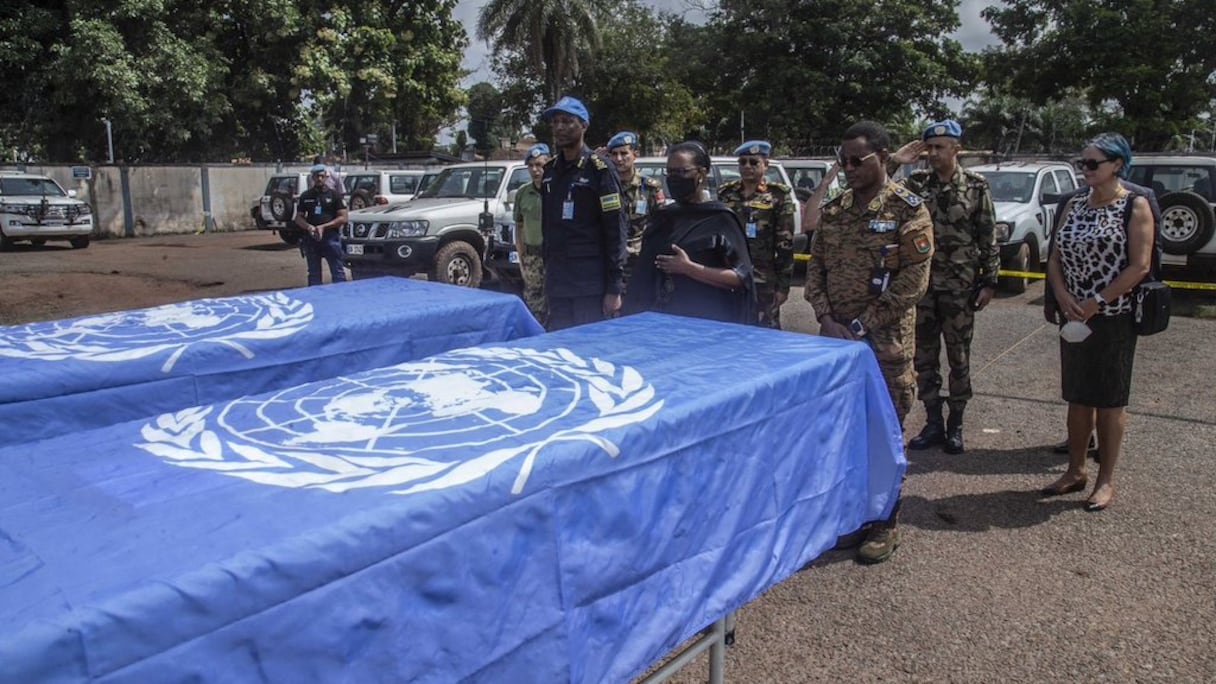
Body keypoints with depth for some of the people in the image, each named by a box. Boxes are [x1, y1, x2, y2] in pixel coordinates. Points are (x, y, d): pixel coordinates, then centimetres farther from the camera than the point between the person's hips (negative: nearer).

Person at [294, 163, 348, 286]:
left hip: (330, 238, -3)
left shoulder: (334, 195, 3)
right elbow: (298, 218, 12)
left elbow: (343, 218, -3)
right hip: (311, 239, 3)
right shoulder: (305, 196, 11)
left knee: (338, 272, -5)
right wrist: (309, 227, -10)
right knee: (314, 274, 10)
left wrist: (324, 227, -13)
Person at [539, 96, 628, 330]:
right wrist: (548, 271, 16)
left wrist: (615, 288, -15)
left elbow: (615, 231, -11)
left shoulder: (599, 169, -7)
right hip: (556, 283, 6)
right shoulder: (550, 170, 13)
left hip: (591, 285, -6)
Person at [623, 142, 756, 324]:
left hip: (704, 322, -5)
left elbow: (741, 278, -12)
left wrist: (689, 268, -18)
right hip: (660, 317, 5)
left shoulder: (720, 219, -5)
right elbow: (645, 272, 15)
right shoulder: (662, 217, 10)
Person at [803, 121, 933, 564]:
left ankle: (885, 525, 19)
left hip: (885, 344, -5)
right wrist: (826, 319, -5)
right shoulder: (833, 210, 10)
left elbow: (913, 281, -13)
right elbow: (815, 266, 10)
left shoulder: (908, 209, -8)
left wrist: (861, 326, -15)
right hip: (834, 339, 5)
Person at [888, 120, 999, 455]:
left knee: (958, 358, 7)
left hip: (959, 287, -2)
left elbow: (988, 238, -1)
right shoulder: (916, 182, 3)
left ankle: (955, 426, 20)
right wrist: (893, 163, -12)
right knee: (924, 358, 8)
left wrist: (989, 282, -4)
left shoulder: (976, 186, -3)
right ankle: (933, 424, 20)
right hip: (922, 284, 3)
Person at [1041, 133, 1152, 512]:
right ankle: (1075, 471, 24)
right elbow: (1055, 258, 9)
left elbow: (1139, 267, -14)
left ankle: (1106, 480, 16)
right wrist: (1063, 297, -8)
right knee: (1078, 397, 12)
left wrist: (1096, 303, -17)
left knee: (1110, 401, 4)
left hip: (1114, 318, -5)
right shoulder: (1075, 205, 10)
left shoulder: (1135, 206, -7)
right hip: (1074, 318, 5)